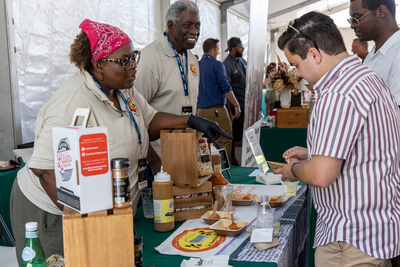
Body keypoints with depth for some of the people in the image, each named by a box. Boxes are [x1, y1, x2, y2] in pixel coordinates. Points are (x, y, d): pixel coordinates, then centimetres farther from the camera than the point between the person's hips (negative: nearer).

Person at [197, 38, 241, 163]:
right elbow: (226, 88, -13)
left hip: (200, 110, 7)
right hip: (216, 109, -7)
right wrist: (236, 105, -5)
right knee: (225, 141, 0)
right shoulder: (217, 65, -8)